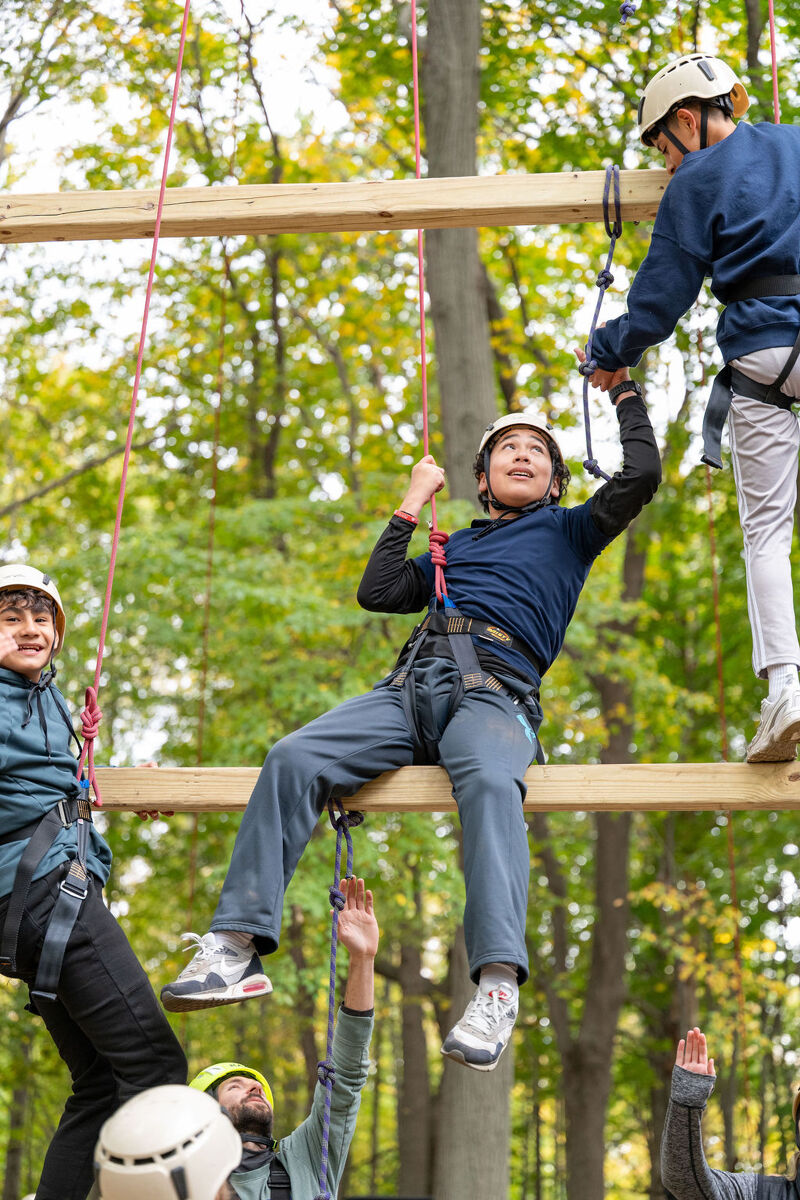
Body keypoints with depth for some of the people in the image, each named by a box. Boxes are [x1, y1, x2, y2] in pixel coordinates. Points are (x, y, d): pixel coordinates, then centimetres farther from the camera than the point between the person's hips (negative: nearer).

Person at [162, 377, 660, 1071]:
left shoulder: (567, 531, 25)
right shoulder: (455, 548, 36)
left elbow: (642, 474, 13)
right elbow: (377, 593, 27)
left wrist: (625, 392, 26)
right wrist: (412, 506, 31)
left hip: (494, 692, -4)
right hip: (412, 685, 4)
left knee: (488, 780, -41)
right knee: (293, 758, -23)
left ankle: (498, 987, -54)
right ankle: (235, 948, -28)